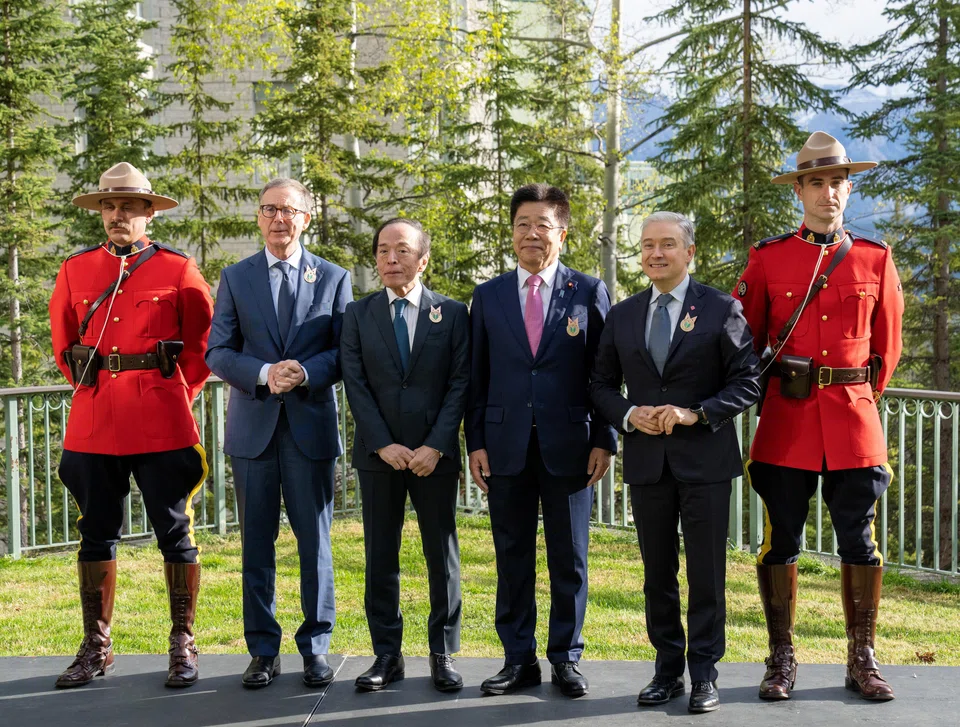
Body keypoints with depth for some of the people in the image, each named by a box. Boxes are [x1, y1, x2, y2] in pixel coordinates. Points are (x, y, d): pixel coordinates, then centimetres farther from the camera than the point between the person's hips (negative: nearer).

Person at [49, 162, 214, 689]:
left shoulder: (178, 270, 1)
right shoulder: (74, 270, 9)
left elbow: (203, 342, 8)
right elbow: (62, 340, 21)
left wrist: (178, 394, 6)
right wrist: (87, 387, 15)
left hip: (163, 423, -3)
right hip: (93, 422, 3)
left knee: (174, 532, 3)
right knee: (96, 534, 9)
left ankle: (183, 646, 13)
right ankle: (95, 647, 19)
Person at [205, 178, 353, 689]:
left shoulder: (334, 278, 7)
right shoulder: (235, 278, 9)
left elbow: (346, 351, 2)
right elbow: (217, 352, 3)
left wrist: (305, 373, -16)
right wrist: (264, 373, -15)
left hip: (311, 423, -1)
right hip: (253, 426, 1)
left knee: (315, 541, 4)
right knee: (257, 543, 6)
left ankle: (316, 647, 15)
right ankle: (263, 651, 15)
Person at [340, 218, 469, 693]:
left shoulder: (452, 314, 4)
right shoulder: (358, 314, 7)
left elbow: (459, 384, -2)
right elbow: (355, 385, 0)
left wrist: (435, 446, -12)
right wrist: (384, 445, -10)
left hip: (435, 454, -1)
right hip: (378, 454, 1)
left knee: (442, 555, 4)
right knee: (381, 556, 5)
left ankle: (443, 655, 13)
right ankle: (387, 655, 13)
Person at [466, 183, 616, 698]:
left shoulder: (589, 292, 3)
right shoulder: (489, 296, 8)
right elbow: (477, 376, 8)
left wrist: (604, 439, -3)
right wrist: (475, 442, 2)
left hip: (569, 445, -1)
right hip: (506, 446, 2)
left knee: (569, 558, 6)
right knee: (513, 558, 7)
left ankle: (566, 658, 18)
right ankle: (519, 659, 17)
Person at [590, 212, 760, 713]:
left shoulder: (722, 310, -1)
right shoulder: (622, 316, 10)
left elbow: (747, 383, -3)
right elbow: (601, 385, 12)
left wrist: (695, 413, -16)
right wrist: (629, 414, -8)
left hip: (705, 460, -3)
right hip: (646, 460, 3)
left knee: (706, 573, 2)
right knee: (657, 572, 10)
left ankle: (704, 674, 12)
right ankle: (668, 669, 21)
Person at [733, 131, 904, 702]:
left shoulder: (876, 259, 6)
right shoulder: (768, 258, 3)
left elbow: (888, 346, 15)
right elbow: (746, 340, 10)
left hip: (854, 418, 1)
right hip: (786, 420, -1)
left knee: (859, 541, 5)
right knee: (781, 542, 3)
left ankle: (863, 660, 17)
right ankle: (782, 659, 15)